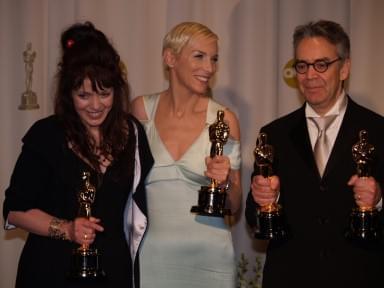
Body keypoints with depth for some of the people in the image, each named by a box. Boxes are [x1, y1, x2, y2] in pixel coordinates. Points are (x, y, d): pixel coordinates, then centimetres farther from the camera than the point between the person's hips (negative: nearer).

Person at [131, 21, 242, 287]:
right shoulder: (142, 109, -2)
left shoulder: (224, 120, -5)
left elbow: (234, 205, 3)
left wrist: (225, 181, -16)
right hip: (151, 252, 1)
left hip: (207, 255, 0)